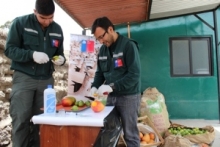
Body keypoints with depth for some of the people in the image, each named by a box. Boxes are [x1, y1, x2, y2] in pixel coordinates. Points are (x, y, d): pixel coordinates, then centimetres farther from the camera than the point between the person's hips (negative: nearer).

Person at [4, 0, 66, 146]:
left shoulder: (57, 29, 8)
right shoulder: (20, 23, -4)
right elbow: (9, 50, -6)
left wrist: (61, 59, -8)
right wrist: (32, 54, -22)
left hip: (46, 80, 3)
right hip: (23, 78, -3)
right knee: (21, 120, -1)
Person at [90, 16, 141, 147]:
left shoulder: (128, 45, -12)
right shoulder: (103, 49, 8)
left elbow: (134, 74, -20)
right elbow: (100, 72, 14)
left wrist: (112, 86, -24)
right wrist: (95, 86, -5)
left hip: (129, 96, -6)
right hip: (111, 96, 6)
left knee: (130, 134, 3)